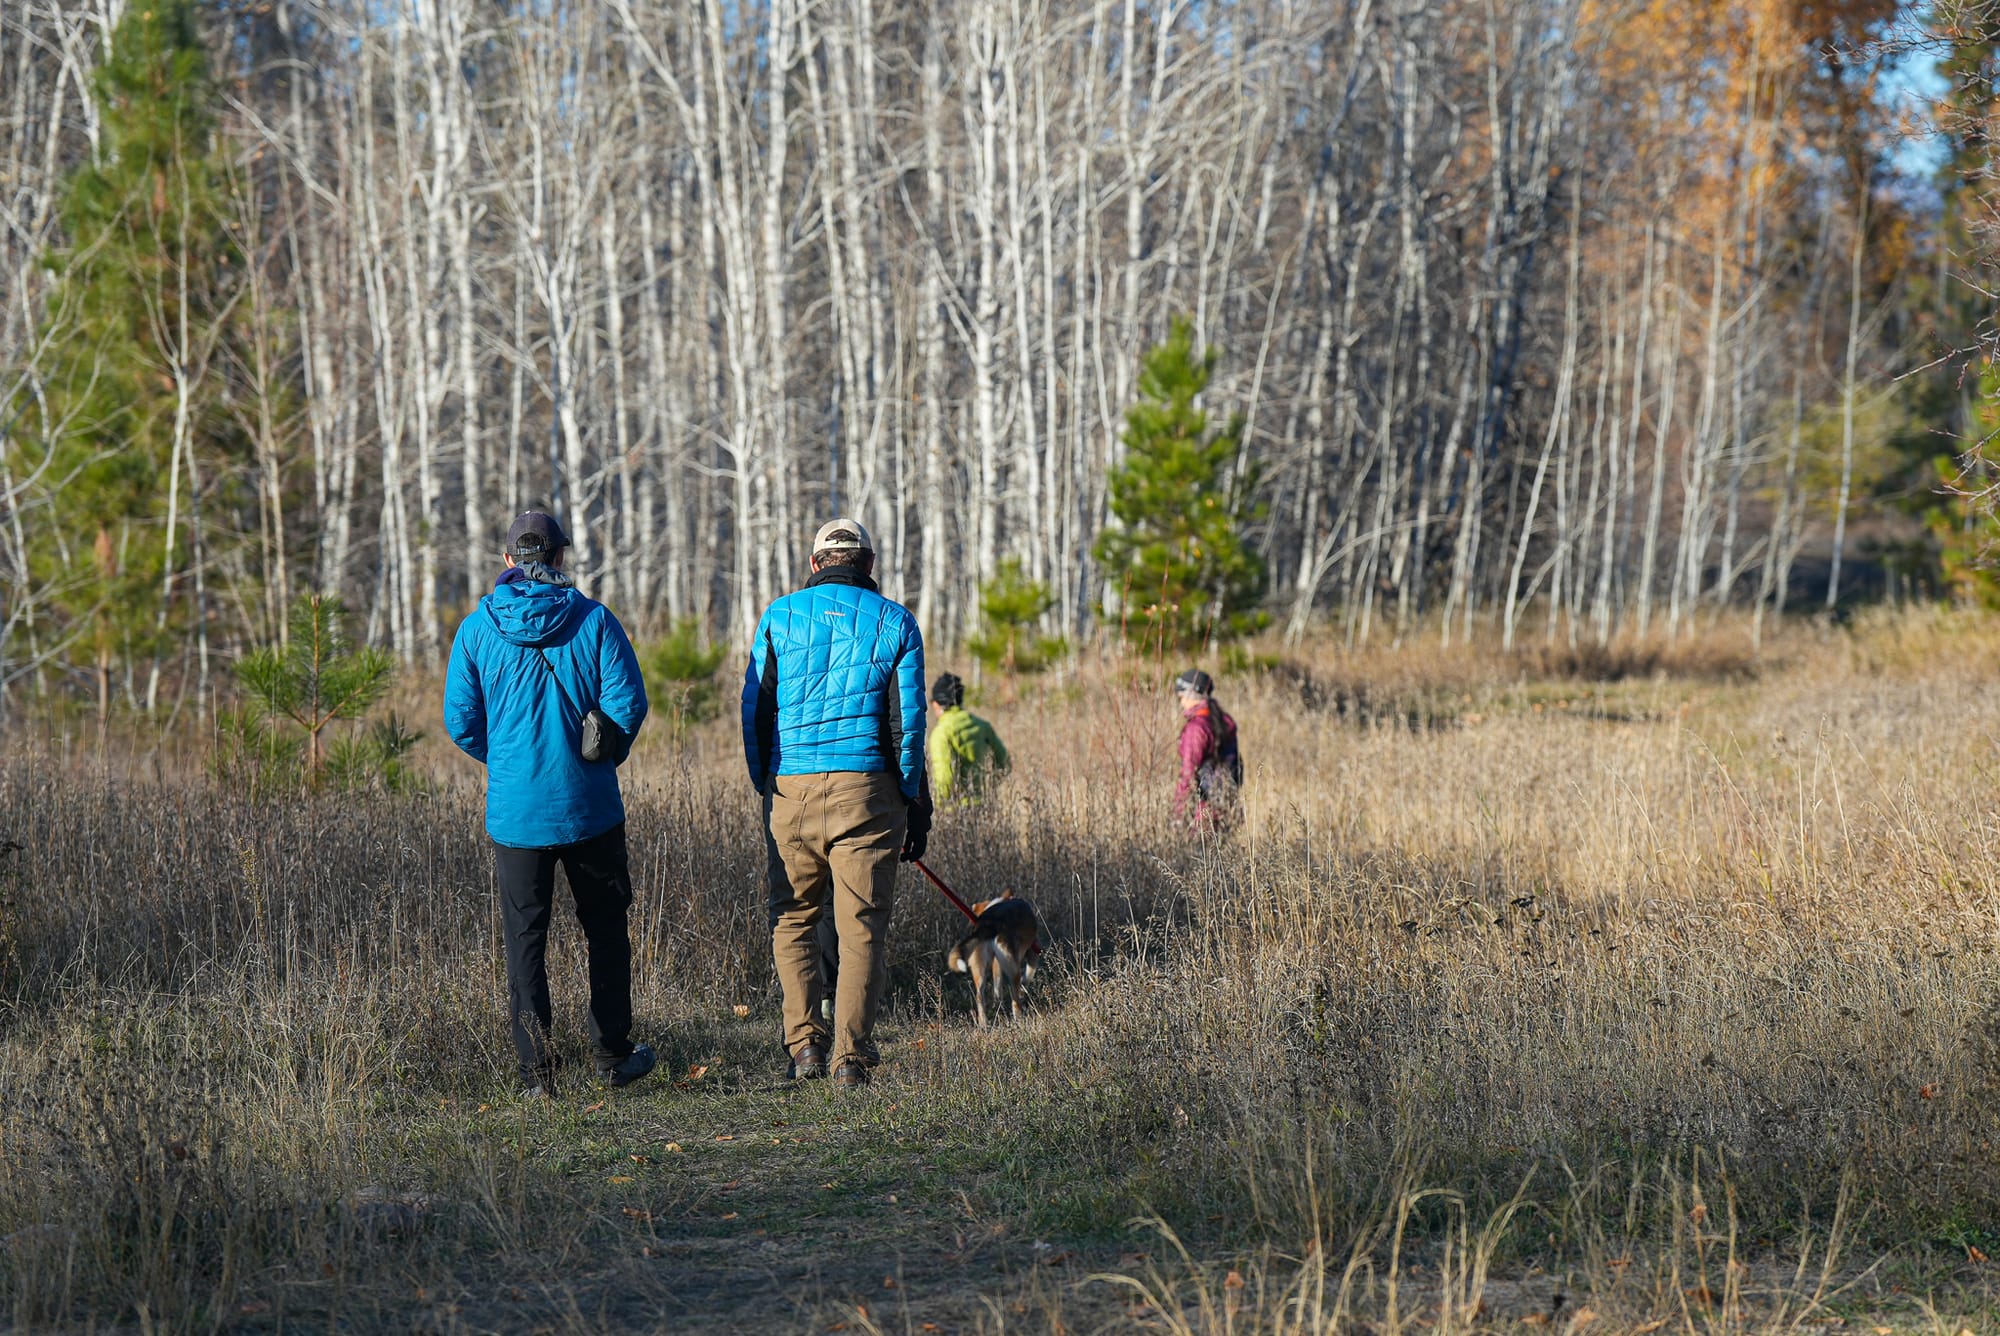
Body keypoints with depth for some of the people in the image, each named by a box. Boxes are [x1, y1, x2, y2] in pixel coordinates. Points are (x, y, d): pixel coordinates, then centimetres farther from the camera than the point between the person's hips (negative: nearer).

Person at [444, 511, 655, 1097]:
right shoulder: (594, 620, -5)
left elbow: (460, 720, -1)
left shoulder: (477, 628, -2)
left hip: (513, 807, 0)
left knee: (524, 939, 7)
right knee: (605, 928, 16)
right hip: (588, 805, 0)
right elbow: (628, 704, -9)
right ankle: (611, 1054, 20)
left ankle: (536, 1070, 4)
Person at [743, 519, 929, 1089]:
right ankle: (851, 1056, 0)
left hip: (791, 786, 1)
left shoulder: (780, 616, 7)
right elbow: (908, 719, 1)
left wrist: (764, 788, 15)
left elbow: (755, 710, 6)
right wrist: (915, 803, 8)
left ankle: (805, 1041, 5)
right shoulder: (894, 621, 5)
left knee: (792, 917, 15)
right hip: (866, 787, -1)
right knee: (862, 928, 3)